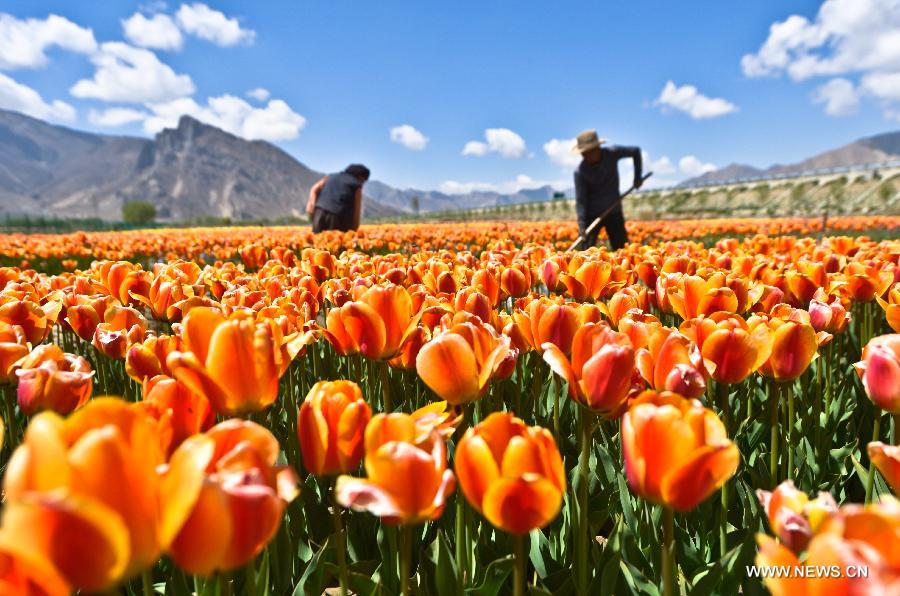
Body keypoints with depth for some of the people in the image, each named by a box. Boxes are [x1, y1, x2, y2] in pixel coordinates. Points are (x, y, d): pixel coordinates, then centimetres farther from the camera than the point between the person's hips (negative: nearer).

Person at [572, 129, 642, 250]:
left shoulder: (612, 153, -11)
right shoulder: (580, 171, -17)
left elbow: (635, 151, 6)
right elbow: (580, 200, -16)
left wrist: (637, 177, 2)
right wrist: (582, 226, -25)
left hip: (614, 212, 2)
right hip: (592, 215, -2)